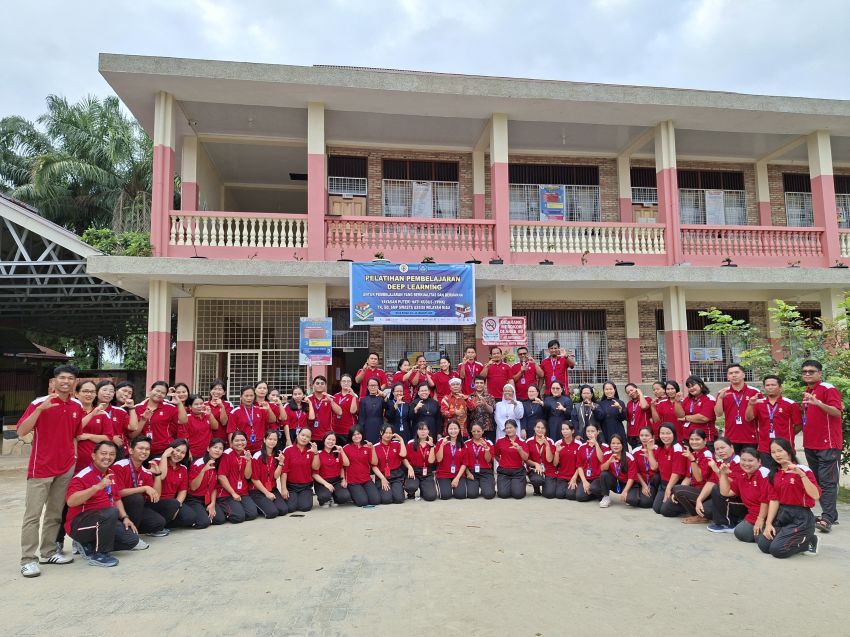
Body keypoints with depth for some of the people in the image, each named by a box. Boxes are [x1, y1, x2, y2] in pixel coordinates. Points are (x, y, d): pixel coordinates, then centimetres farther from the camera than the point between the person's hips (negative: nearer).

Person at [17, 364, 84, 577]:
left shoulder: (77, 406, 6)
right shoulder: (39, 403, -9)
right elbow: (21, 432, -17)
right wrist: (39, 409, -29)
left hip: (66, 468, 5)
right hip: (41, 468, -5)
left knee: (55, 513, 11)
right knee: (33, 514, -2)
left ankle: (49, 552, 20)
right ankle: (28, 559, 3)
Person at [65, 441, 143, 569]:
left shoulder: (111, 474, 8)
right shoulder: (83, 476, -17)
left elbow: (116, 499, 18)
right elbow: (71, 502, -32)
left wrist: (124, 518, 6)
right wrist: (97, 487, -39)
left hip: (104, 520, 8)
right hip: (79, 524, -8)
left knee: (132, 539, -4)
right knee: (112, 512, -35)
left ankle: (89, 546, 9)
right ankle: (98, 555, -19)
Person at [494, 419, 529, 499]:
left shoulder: (522, 442, 2)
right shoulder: (500, 441, 3)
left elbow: (526, 458, -12)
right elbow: (496, 456, 19)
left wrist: (519, 449, -28)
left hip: (518, 472, 0)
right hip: (503, 471, 1)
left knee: (518, 494, -18)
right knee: (503, 494, -18)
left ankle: (519, 483, 16)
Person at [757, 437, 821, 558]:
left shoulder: (803, 470, -11)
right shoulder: (775, 474, 8)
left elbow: (816, 496, -23)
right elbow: (774, 500, 5)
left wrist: (801, 474, -31)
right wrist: (768, 523, -3)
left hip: (801, 517, -6)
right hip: (781, 515, 6)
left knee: (777, 550, -14)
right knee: (763, 544, -4)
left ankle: (809, 541, 10)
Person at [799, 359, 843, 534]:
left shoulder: (828, 389, -8)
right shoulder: (807, 392, 16)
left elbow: (837, 412, -21)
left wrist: (818, 403, -34)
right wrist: (804, 407, 8)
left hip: (827, 444, -8)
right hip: (810, 445, 8)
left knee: (827, 481, -7)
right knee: (817, 480, 12)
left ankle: (827, 518, -7)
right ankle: (830, 514, 22)